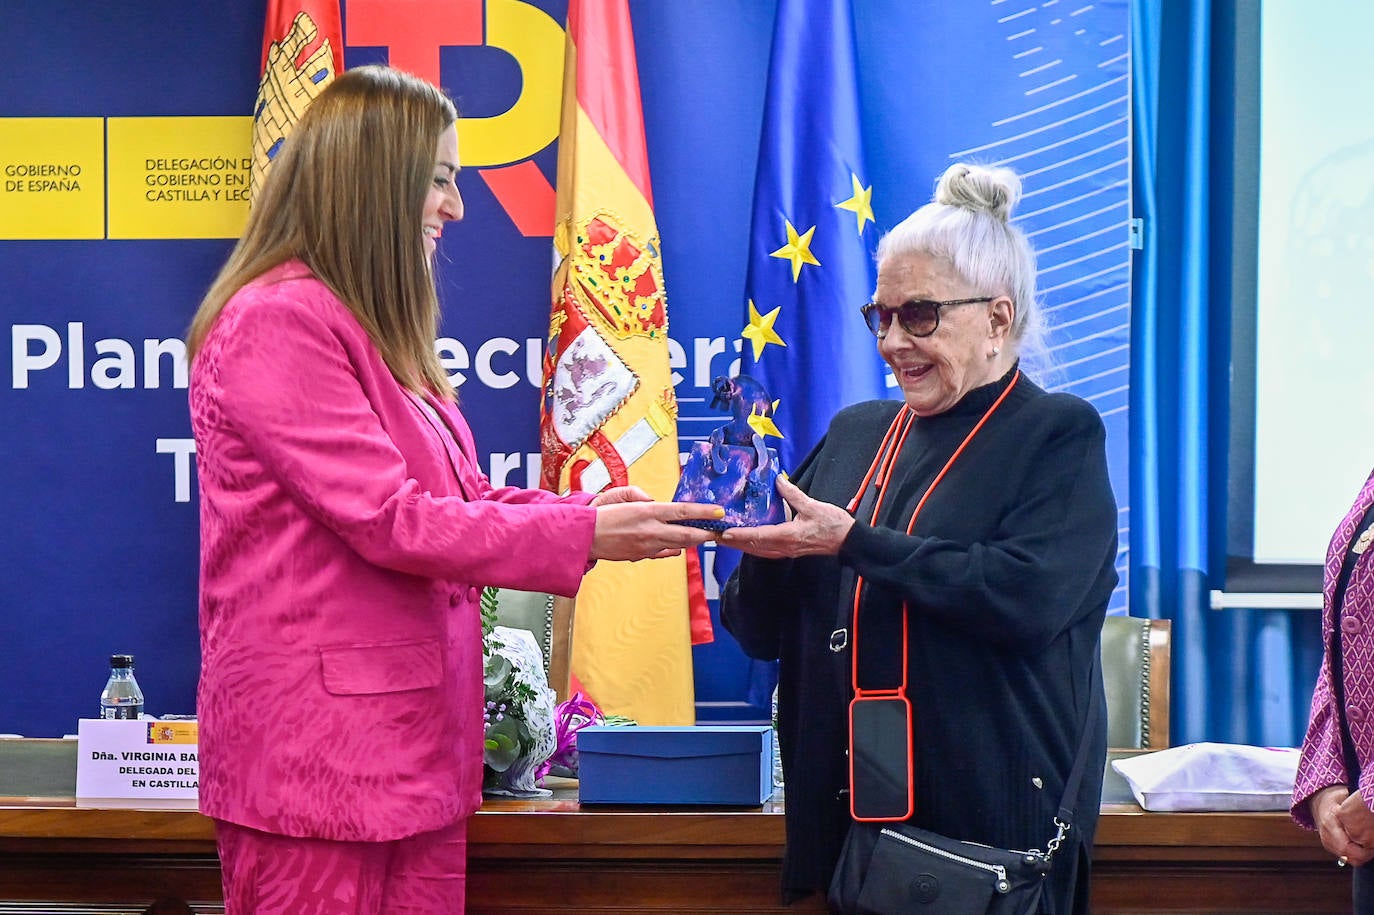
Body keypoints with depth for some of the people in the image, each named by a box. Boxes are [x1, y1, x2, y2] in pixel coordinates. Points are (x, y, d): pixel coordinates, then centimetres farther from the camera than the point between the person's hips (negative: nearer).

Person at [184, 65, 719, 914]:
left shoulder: (374, 332, 18)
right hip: (314, 749, -9)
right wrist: (584, 535, -13)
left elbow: (452, 499, 14)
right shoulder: (278, 321, -14)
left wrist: (590, 511, 1)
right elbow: (391, 521, -18)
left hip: (413, 741, 9)